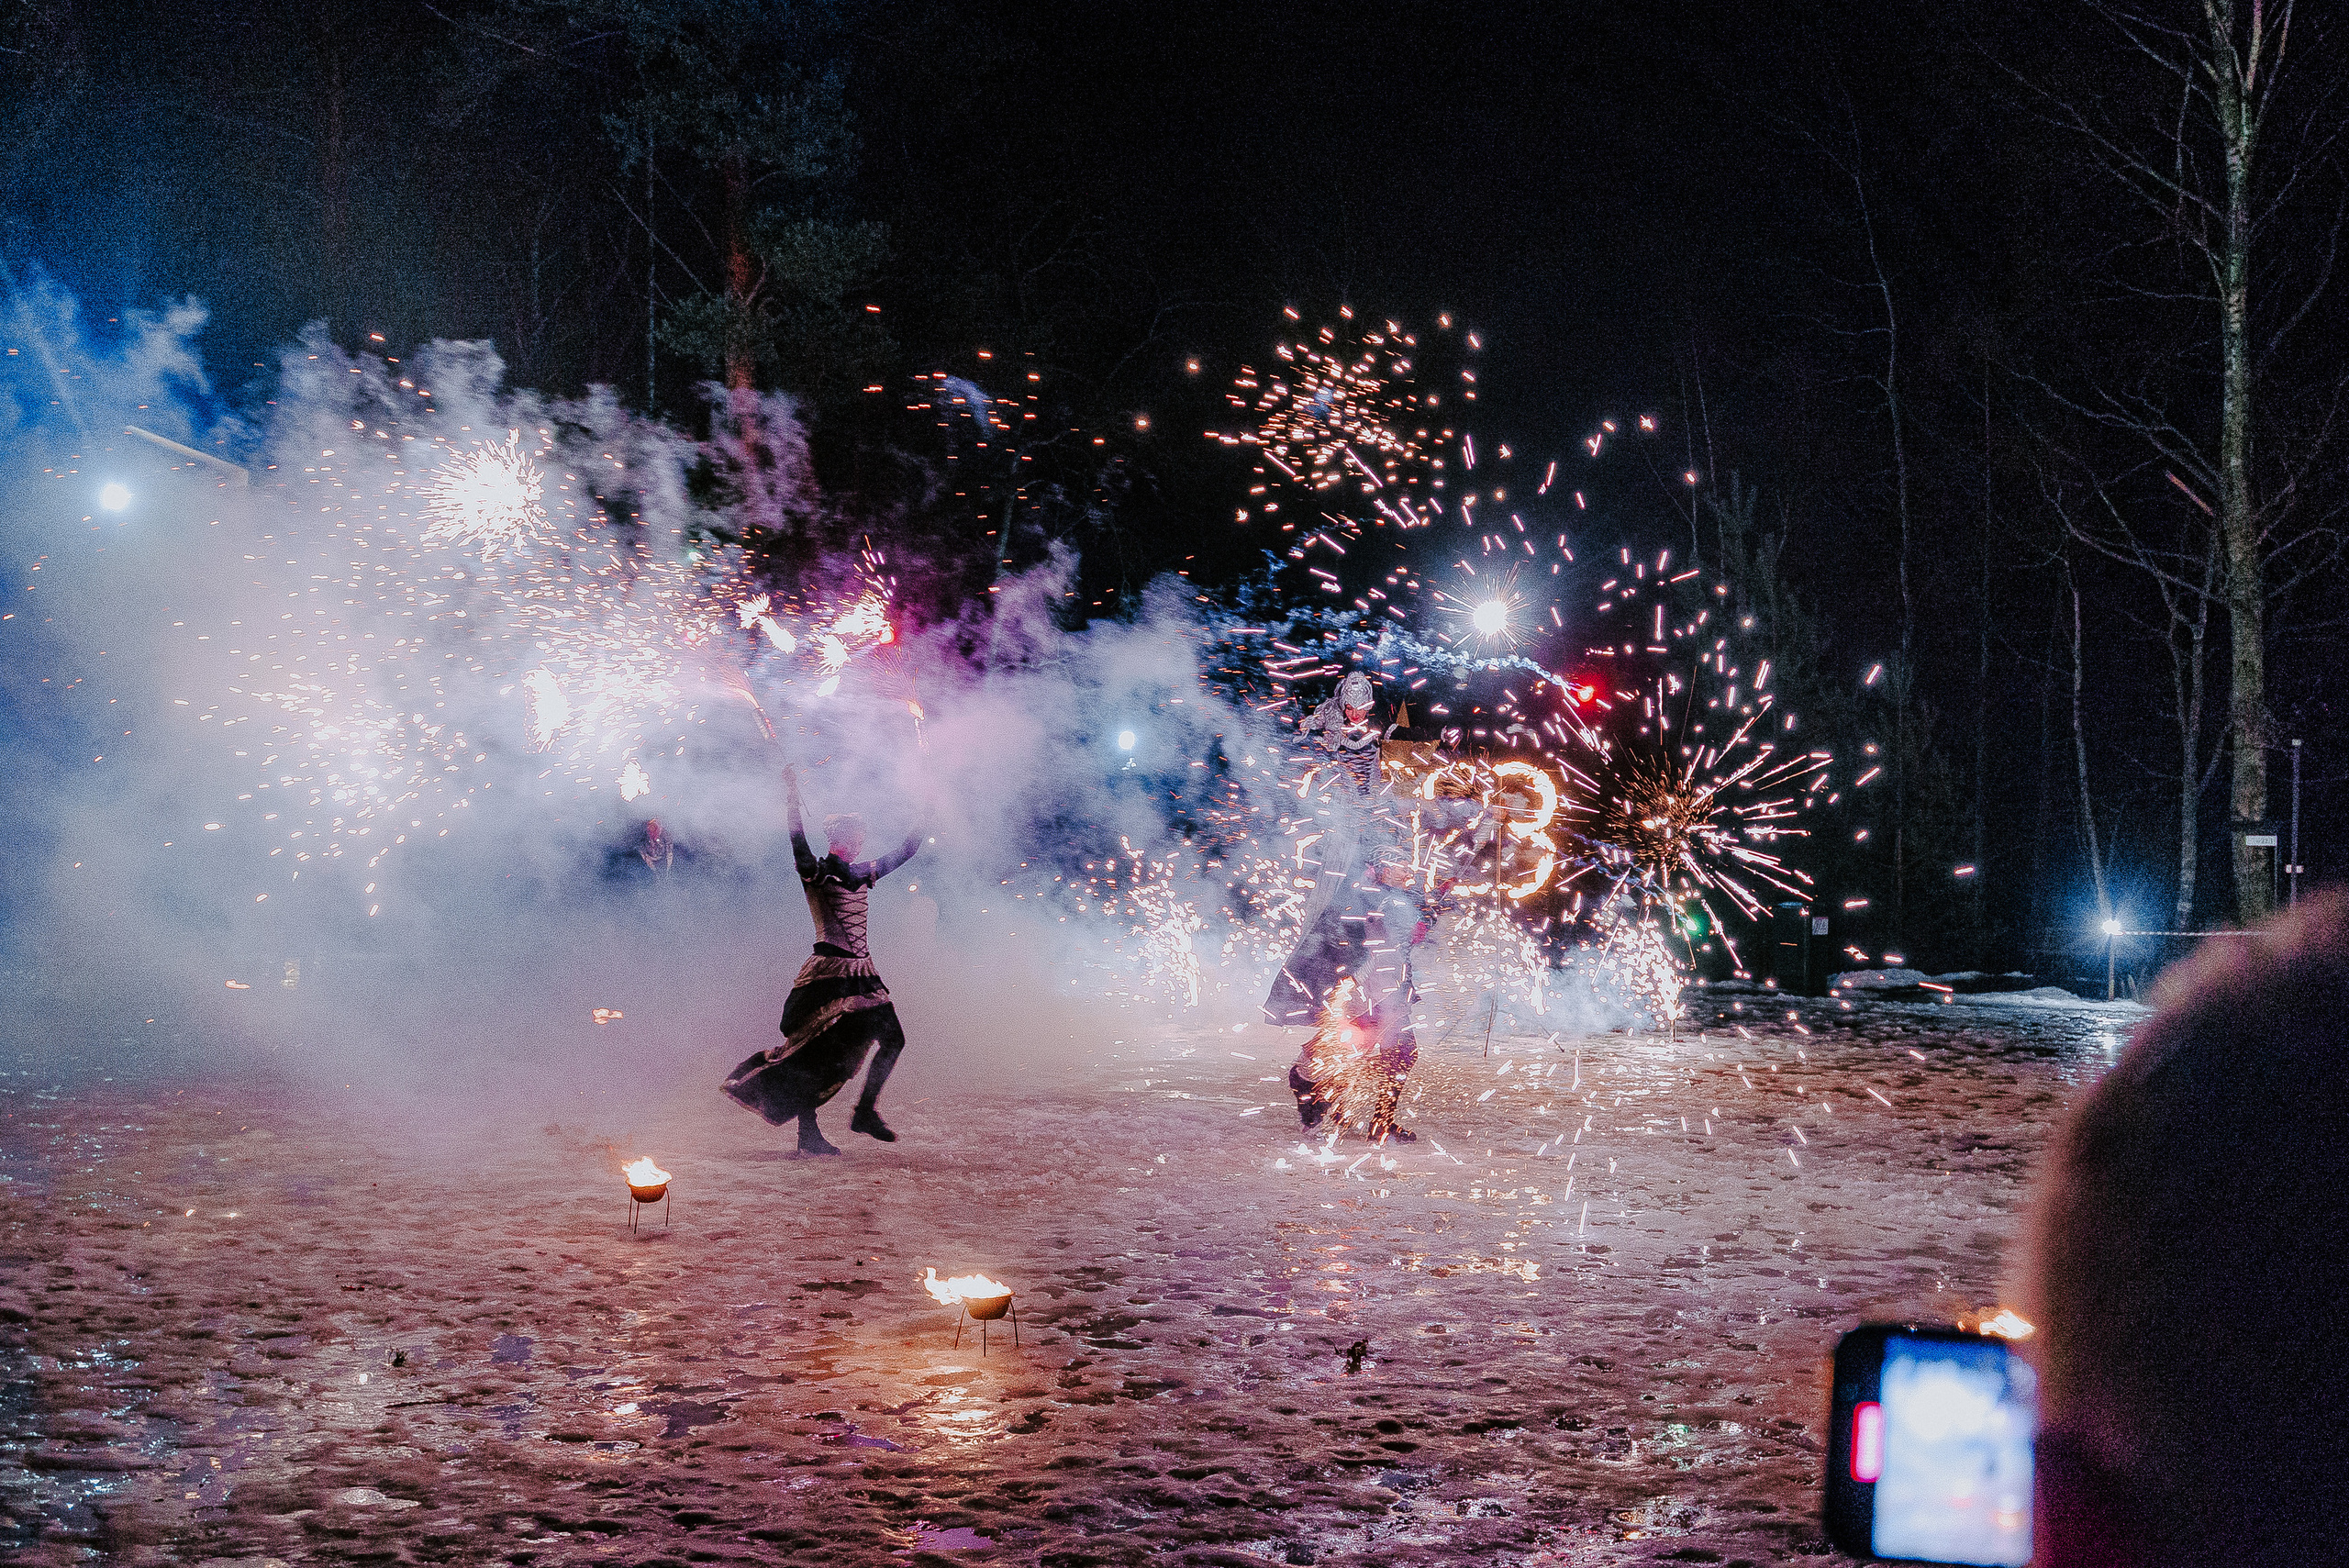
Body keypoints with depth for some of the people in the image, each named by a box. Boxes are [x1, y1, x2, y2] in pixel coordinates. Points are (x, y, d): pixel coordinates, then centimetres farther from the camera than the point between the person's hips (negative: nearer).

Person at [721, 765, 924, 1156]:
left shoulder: (861, 874, 14)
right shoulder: (815, 872, -6)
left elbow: (902, 854, 25)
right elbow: (799, 844, -25)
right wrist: (794, 794, -31)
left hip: (862, 973, 8)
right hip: (828, 971, -8)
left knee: (892, 1038, 1)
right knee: (817, 1051, -6)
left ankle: (865, 1112, 11)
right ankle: (807, 1133, -2)